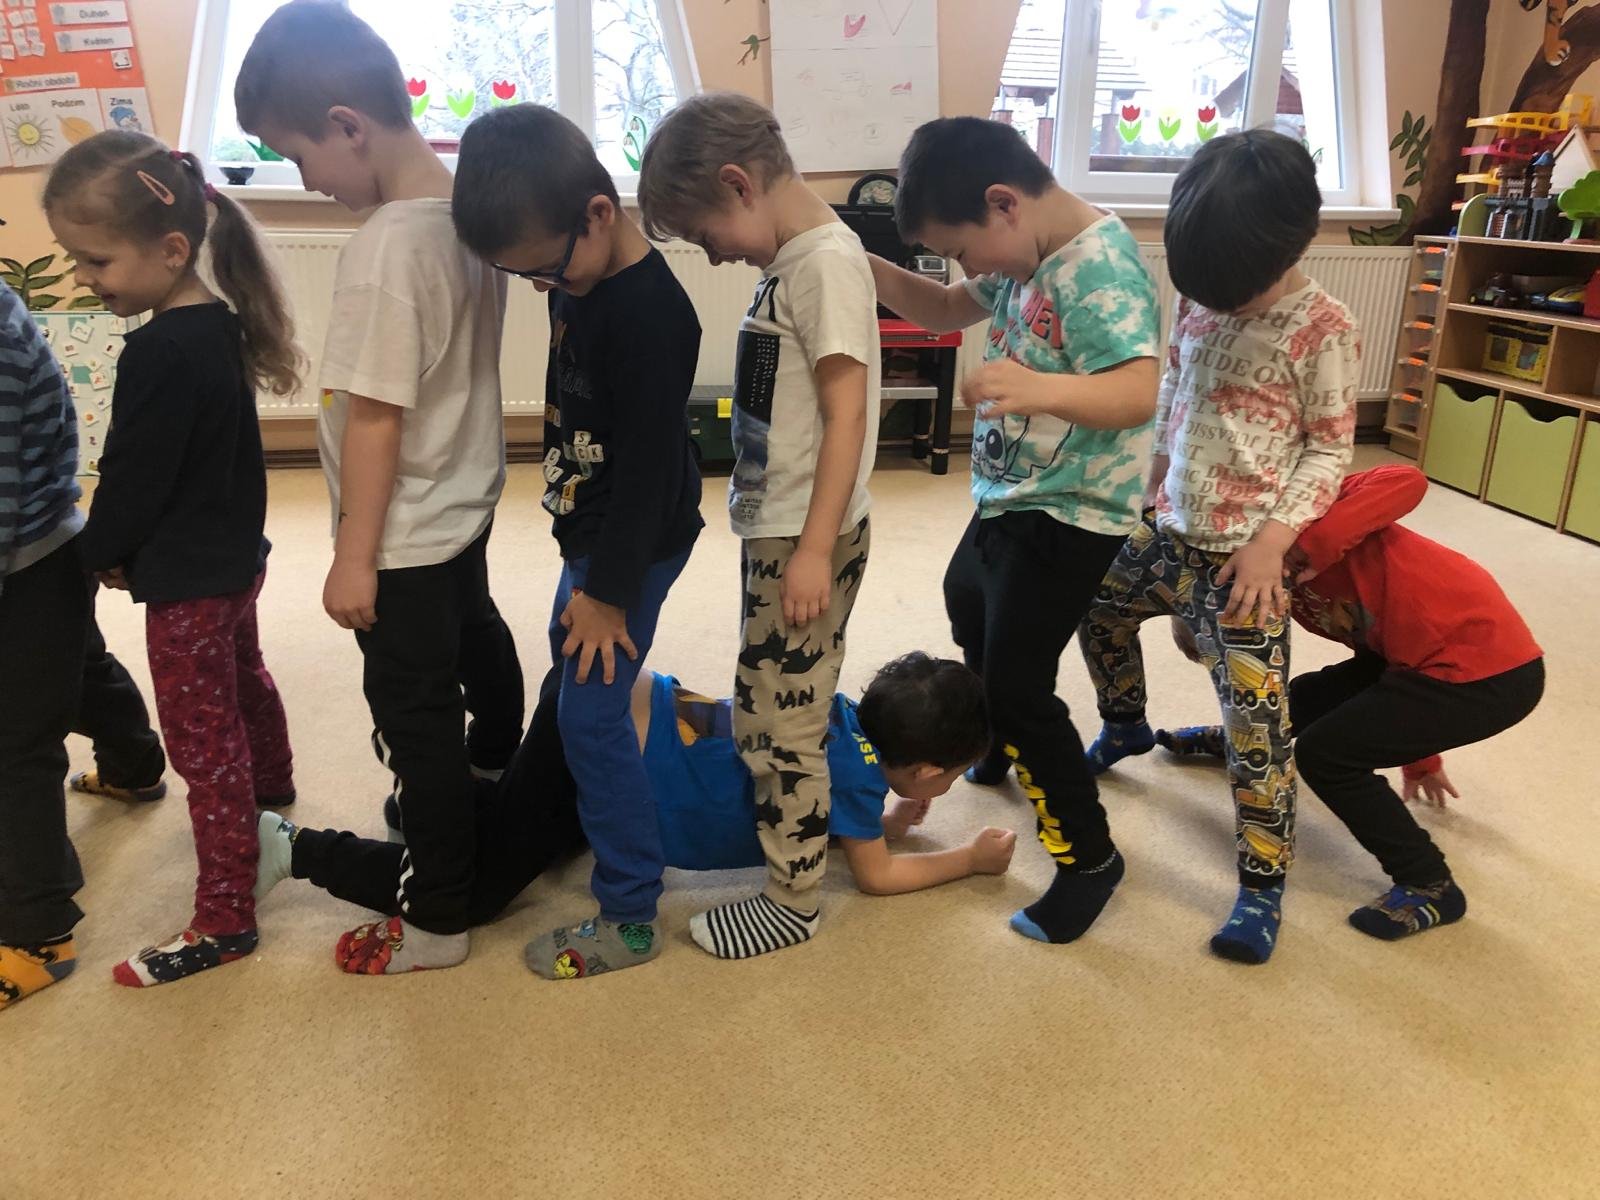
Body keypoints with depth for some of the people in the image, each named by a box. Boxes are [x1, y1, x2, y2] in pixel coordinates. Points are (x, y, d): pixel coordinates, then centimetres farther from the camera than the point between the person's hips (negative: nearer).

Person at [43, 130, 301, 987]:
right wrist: (124, 548, 11)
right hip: (233, 557, 10)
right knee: (244, 688, 28)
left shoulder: (159, 354, -27)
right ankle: (273, 811, 52)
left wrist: (101, 553, -1)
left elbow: (134, 481, -20)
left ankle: (224, 919, 11)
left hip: (186, 582, -10)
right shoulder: (219, 322, 1)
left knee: (203, 745, -1)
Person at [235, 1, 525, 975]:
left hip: (407, 534, -9)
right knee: (476, 634, 30)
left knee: (416, 714, 3)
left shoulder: (385, 248, -26)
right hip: (468, 496, 9)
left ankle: (438, 920, 18)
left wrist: (354, 558, -16)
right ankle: (495, 770, 58)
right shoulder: (468, 203, -2)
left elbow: (374, 418, -24)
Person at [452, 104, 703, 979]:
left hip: (635, 544, -10)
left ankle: (629, 918, 7)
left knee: (591, 714, -6)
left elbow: (648, 465, -25)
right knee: (571, 667, 24)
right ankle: (575, 820, 48)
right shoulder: (579, 282, 2)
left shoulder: (648, 314, -26)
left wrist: (609, 591, -19)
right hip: (590, 529, 10)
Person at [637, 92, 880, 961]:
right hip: (773, 528, 9)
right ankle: (791, 833, 35)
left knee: (782, 718, 2)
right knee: (770, 709, 17)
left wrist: (815, 549, -21)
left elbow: (847, 415, -19)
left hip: (805, 537, -9)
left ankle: (793, 898, 17)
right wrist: (787, 539, 14)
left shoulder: (826, 262, -15)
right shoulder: (792, 261, 11)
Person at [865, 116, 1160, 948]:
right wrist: (865, 266, -1)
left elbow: (1138, 393, -36)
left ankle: (1089, 855, 9)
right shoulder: (1026, 256, 3)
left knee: (1018, 685, -8)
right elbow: (944, 310, 14)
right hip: (1009, 497, 11)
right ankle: (1000, 746, 54)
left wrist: (1040, 388, -53)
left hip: (1070, 516, -10)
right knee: (968, 606, 31)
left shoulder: (1102, 267, -25)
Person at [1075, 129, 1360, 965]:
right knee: (1096, 603, 26)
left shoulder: (1322, 330, -14)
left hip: (1242, 558, -6)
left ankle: (1261, 888, 8)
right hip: (1167, 534, 7)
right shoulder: (1201, 300, 1)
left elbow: (1330, 451, -10)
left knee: (1257, 723, -6)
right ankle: (1126, 725, 52)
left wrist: (1276, 536, -20)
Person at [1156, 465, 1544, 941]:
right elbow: (1374, 648, 20)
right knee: (1310, 699, 19)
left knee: (1325, 753, -9)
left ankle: (1431, 886, 5)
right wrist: (1418, 755, 27)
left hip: (1492, 670, -9)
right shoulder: (1292, 584, 11)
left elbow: (1406, 483, -30)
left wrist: (1305, 547, -35)